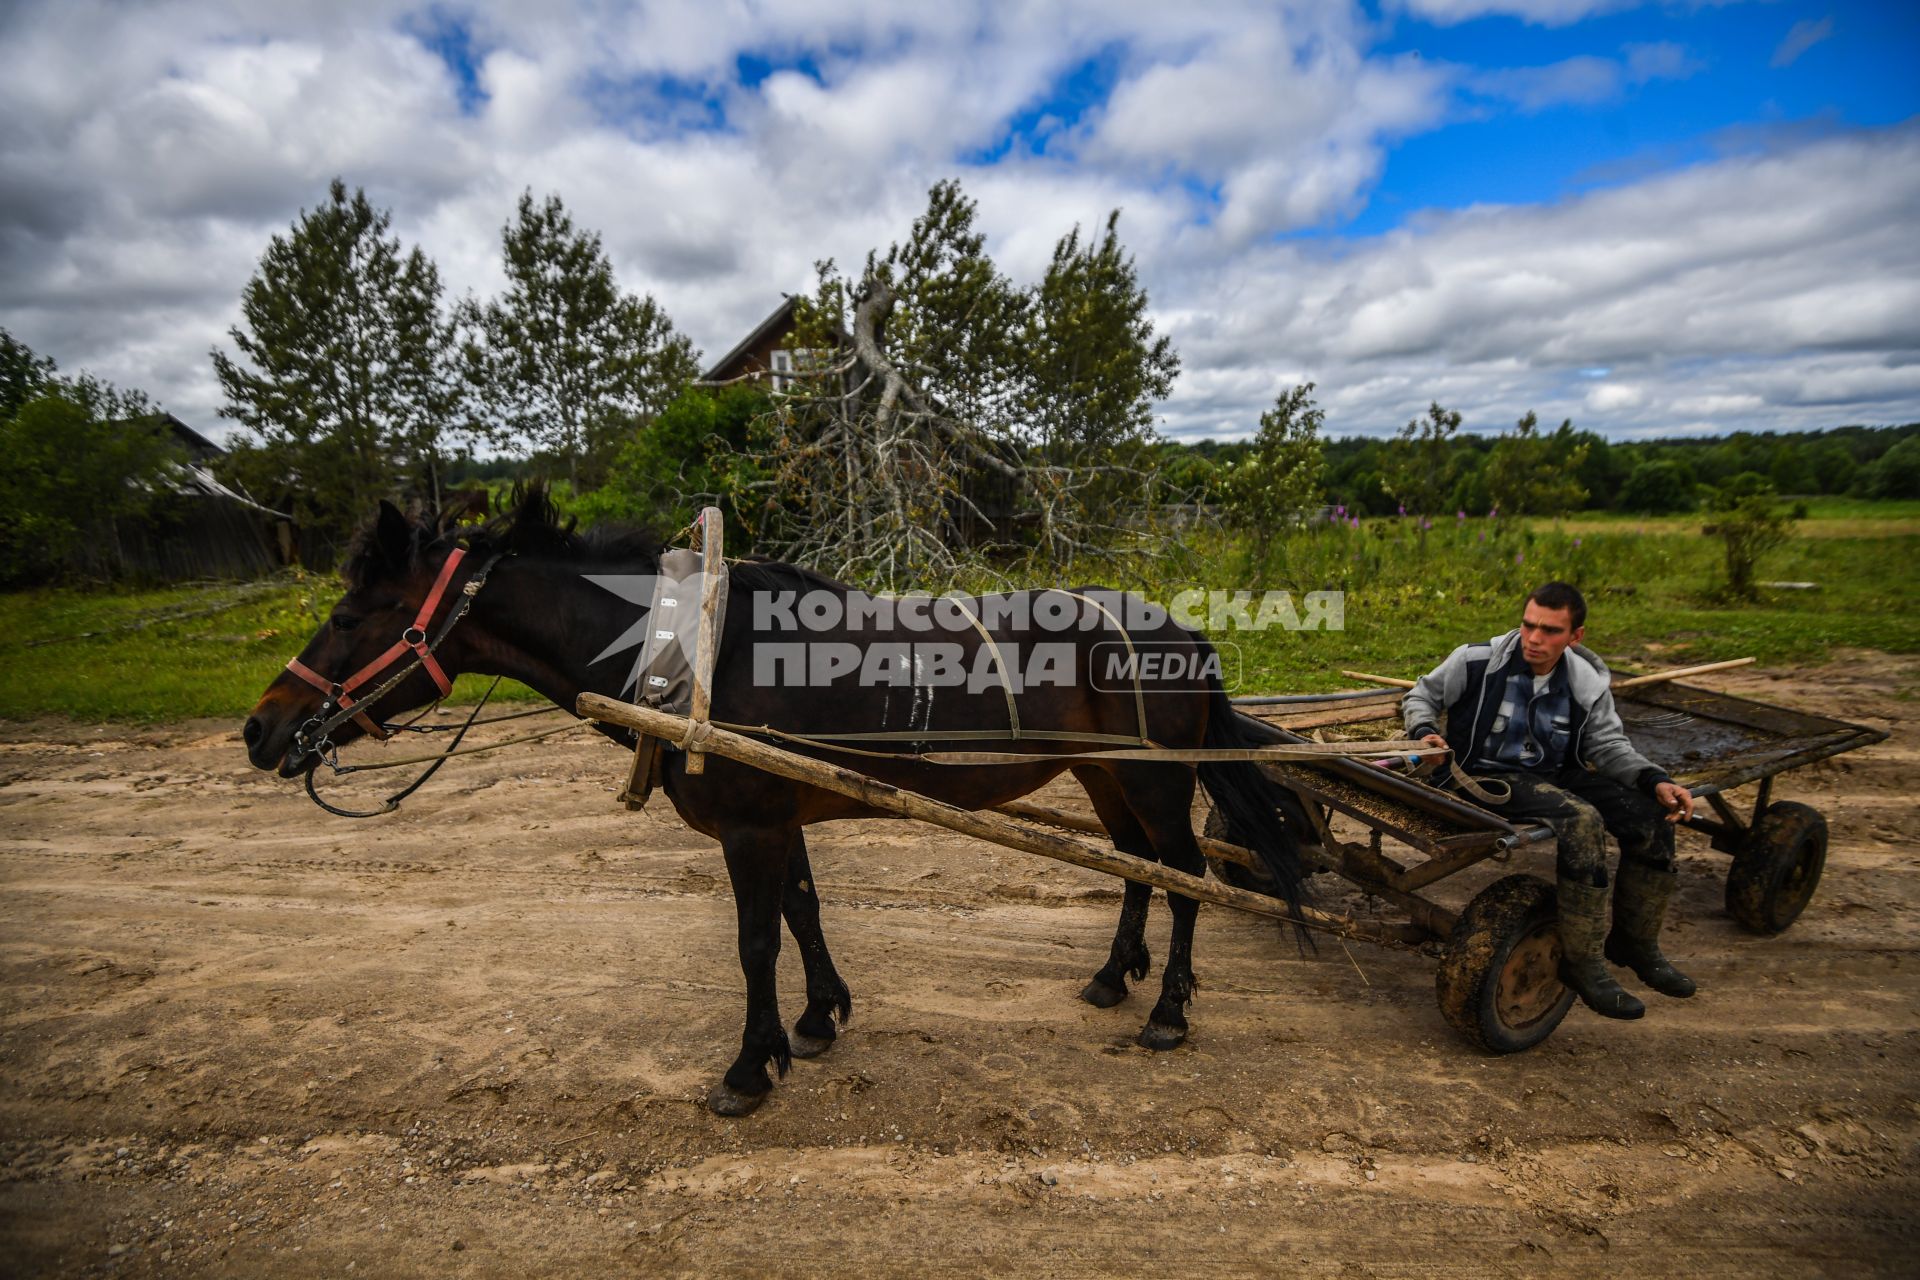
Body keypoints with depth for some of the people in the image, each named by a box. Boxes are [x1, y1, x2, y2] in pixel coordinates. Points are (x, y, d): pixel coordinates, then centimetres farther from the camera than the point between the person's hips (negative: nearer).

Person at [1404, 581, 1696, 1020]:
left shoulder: (1588, 683, 0)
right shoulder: (1477, 661, -11)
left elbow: (1609, 746, 4)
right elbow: (1422, 695, 2)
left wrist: (1656, 780, -12)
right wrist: (1425, 730, -18)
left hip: (1557, 775, 6)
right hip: (1489, 776, -6)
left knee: (1650, 817, -8)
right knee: (1581, 820, -31)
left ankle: (1634, 942, 14)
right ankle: (1581, 962, -19)